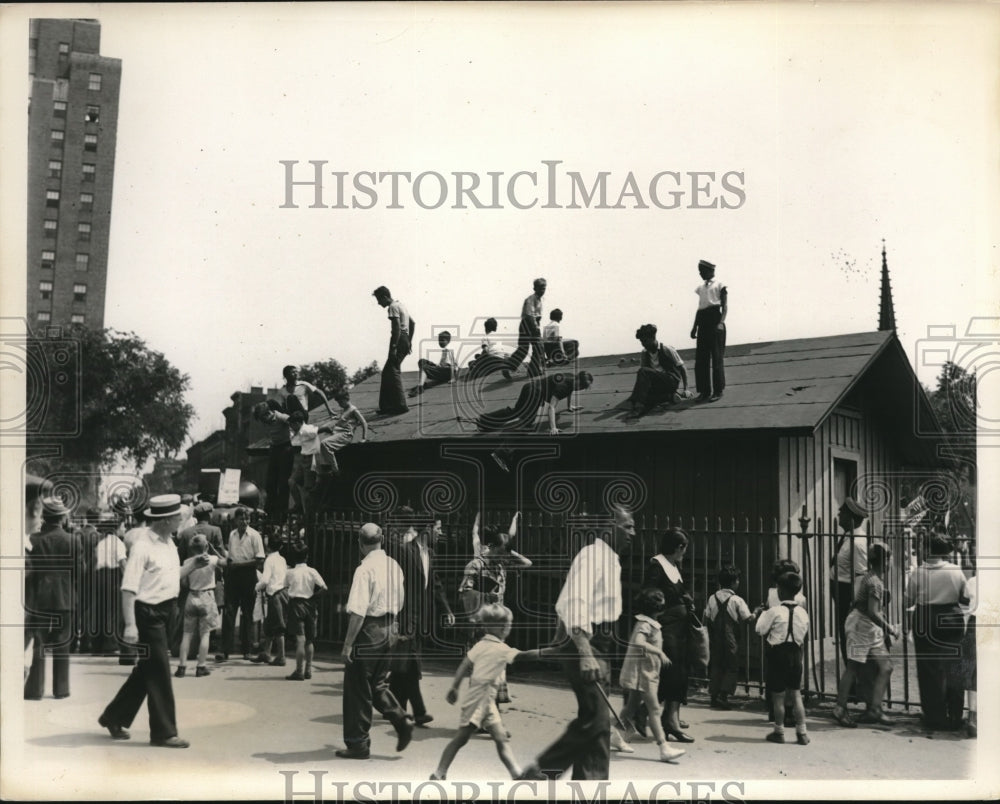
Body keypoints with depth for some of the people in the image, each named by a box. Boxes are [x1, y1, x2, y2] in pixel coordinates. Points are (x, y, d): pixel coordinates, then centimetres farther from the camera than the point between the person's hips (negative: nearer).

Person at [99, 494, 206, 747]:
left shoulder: (169, 543, 10)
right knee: (159, 672, -2)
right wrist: (130, 625, -26)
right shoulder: (142, 546, -18)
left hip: (166, 612, 9)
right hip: (149, 614, -9)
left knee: (147, 670, 17)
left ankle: (114, 717, 32)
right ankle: (163, 732, 8)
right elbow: (128, 588, -21)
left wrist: (194, 564, 8)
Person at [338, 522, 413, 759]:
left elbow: (358, 612, -21)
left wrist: (348, 643, -16)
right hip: (388, 629, 7)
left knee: (358, 689, 5)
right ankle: (401, 722, 7)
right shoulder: (394, 566, 7)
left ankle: (358, 744, 13)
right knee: (377, 684, 22)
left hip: (368, 631, -7)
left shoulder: (365, 569, -16)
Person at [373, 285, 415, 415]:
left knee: (393, 372, -12)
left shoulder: (393, 307, -9)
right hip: (405, 341, 10)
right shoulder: (400, 304, 22)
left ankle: (401, 405, -16)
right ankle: (386, 406, 14)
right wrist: (409, 342, 26)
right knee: (387, 372, 13)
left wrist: (393, 347, -23)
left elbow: (397, 327, -20)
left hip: (399, 341, -10)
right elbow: (412, 323, 27)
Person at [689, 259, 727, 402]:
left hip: (715, 321, -6)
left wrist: (721, 322, -19)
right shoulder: (701, 287, 20)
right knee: (701, 359, 2)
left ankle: (718, 391, 1)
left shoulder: (719, 285, 2)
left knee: (716, 358, -5)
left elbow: (725, 306, -5)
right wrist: (695, 326, 17)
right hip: (703, 323, 6)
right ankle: (704, 391, 7)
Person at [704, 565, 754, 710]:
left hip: (715, 638, 4)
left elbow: (706, 619, 1)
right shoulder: (737, 600, -10)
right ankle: (723, 695, -6)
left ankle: (713, 696, 10)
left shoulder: (712, 598, 2)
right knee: (731, 666, 4)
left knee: (716, 666, 11)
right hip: (731, 638, -4)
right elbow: (747, 619, -9)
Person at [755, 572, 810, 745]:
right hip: (796, 654, 5)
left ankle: (779, 732, 16)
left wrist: (762, 613, 7)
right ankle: (802, 733, 10)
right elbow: (804, 634, 7)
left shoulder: (775, 611, -15)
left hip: (778, 654, -5)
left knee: (778, 695, 6)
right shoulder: (803, 613, 2)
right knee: (796, 694, 11)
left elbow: (761, 629, -7)